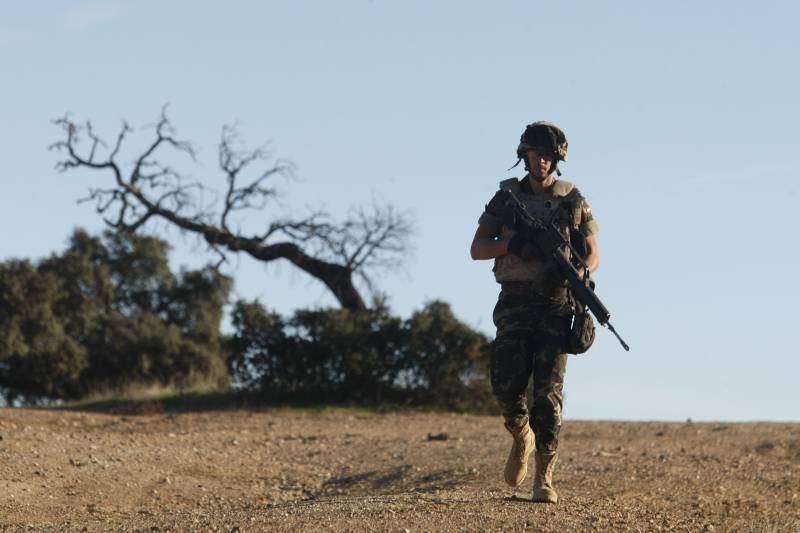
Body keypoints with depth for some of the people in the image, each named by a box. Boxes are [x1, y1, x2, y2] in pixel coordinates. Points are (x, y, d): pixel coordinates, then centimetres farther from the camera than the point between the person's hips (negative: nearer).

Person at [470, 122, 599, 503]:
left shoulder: (573, 200, 5)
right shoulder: (506, 197, 8)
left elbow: (593, 255, 7)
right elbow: (477, 249, 7)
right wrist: (511, 244, -13)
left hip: (556, 306, -1)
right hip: (514, 306, 1)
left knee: (548, 392, -9)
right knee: (506, 388, -5)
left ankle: (544, 478, -8)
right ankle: (521, 438, 29)